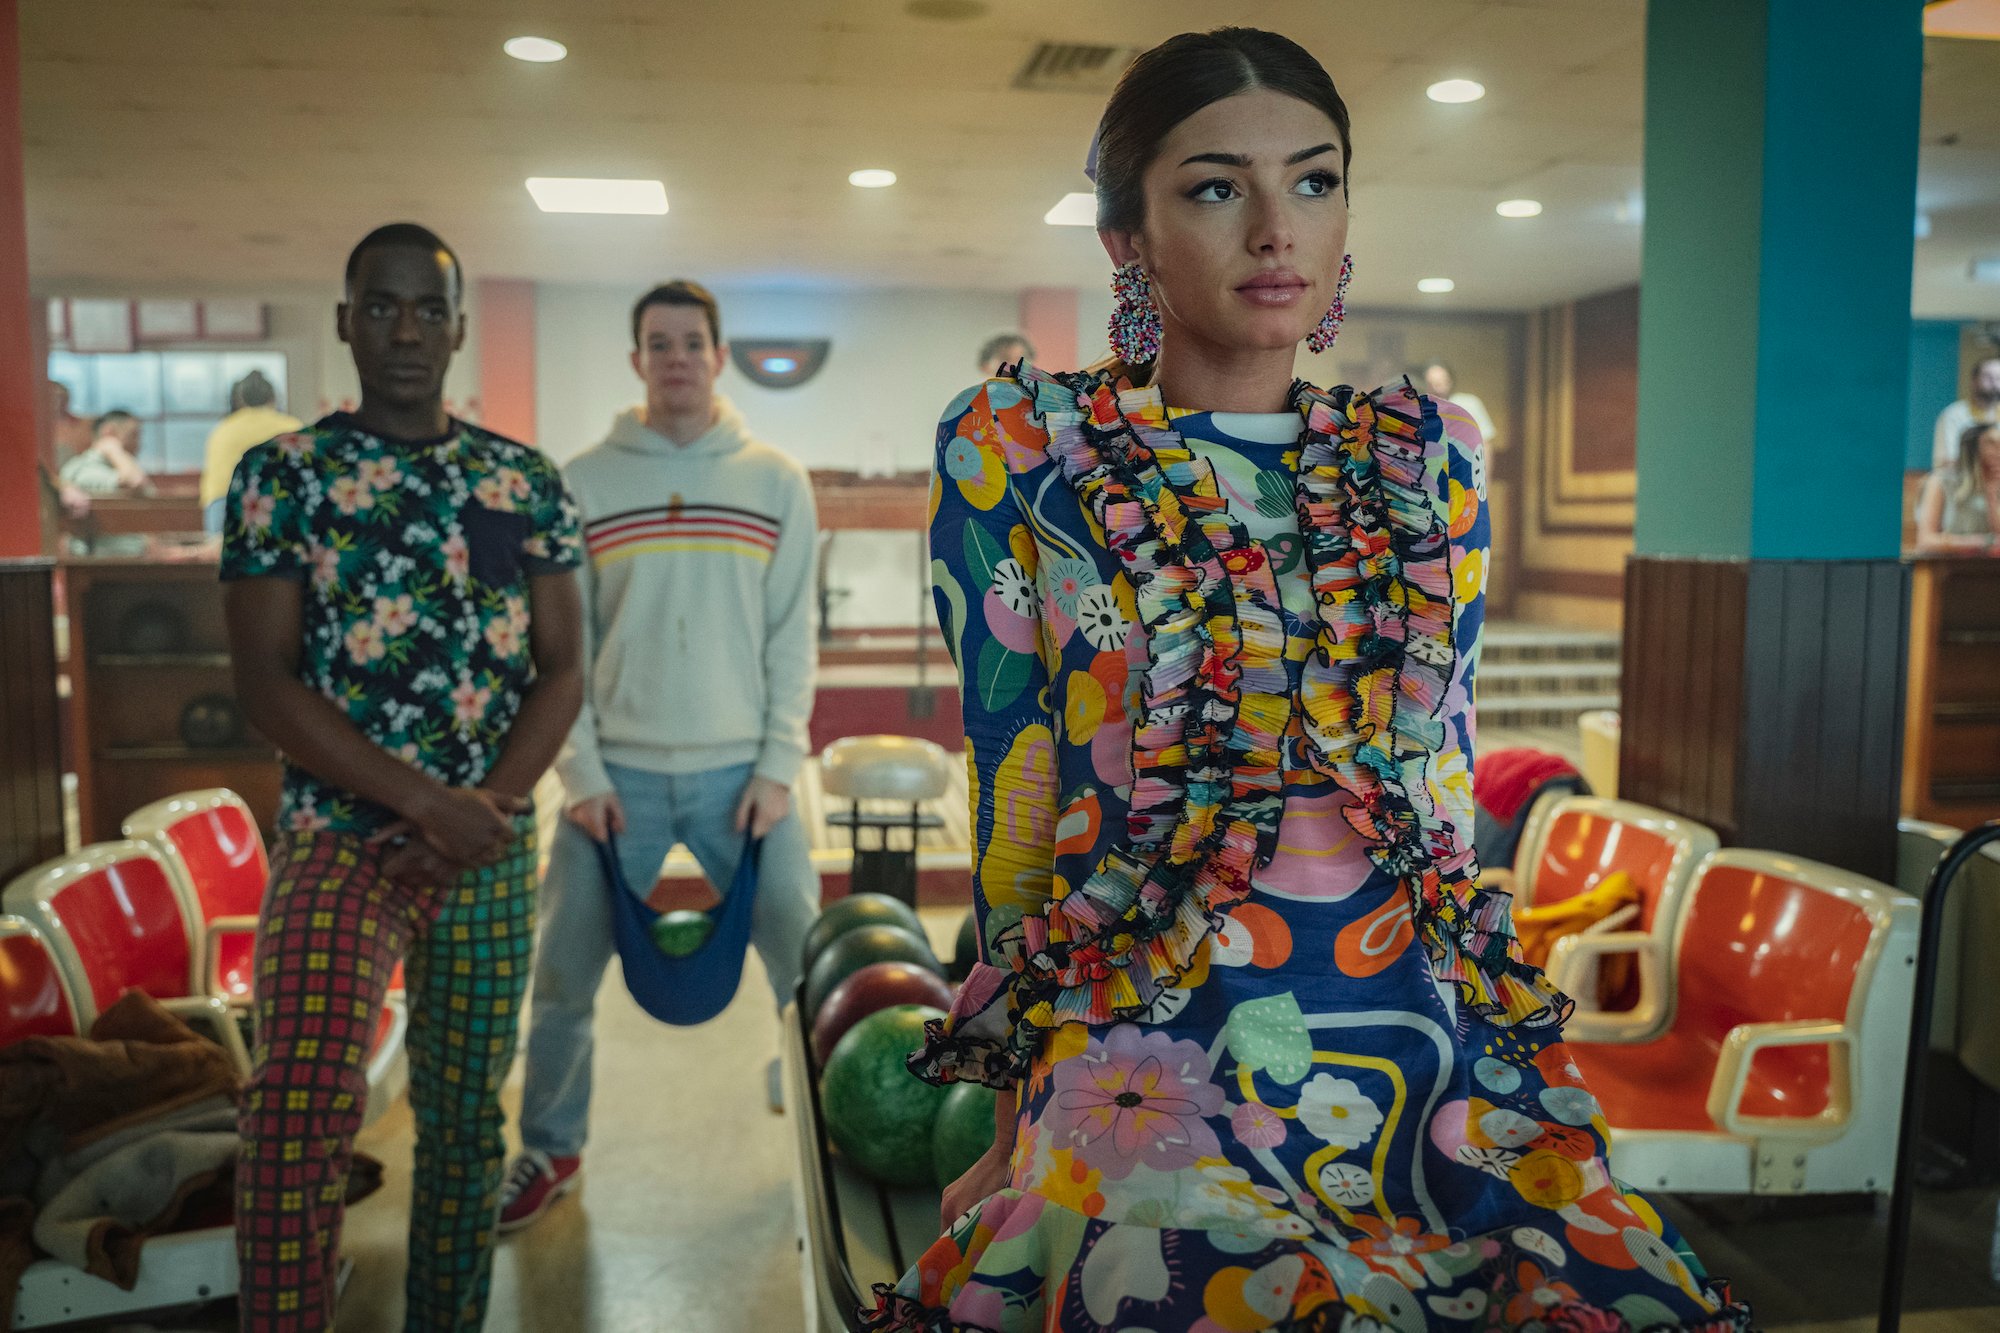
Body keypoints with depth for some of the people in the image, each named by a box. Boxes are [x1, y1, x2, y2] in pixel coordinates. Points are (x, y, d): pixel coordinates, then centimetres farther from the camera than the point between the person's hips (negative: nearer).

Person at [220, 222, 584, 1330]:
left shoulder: (528, 483, 6)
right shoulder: (280, 475, -2)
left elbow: (562, 665, 4)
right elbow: (263, 680, -8)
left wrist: (493, 800, -13)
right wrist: (426, 801, -18)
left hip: (492, 852, 3)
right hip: (337, 838, -3)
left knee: (465, 1116, 13)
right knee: (300, 1115, -22)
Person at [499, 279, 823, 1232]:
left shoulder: (778, 482, 4)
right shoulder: (581, 483, 3)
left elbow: (793, 638, 2)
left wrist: (778, 767, -5)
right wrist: (581, 772, -5)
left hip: (741, 773, 0)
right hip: (617, 774, 1)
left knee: (809, 965, 3)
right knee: (564, 977, 7)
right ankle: (550, 1152, 29)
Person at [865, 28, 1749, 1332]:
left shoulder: (1432, 455, 12)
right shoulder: (1019, 450, 2)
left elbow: (1444, 766, 15)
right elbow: (1016, 788, 0)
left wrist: (1486, 1018, 12)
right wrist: (1019, 1128, 2)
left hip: (1434, 1046, 4)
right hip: (1149, 1059, -3)